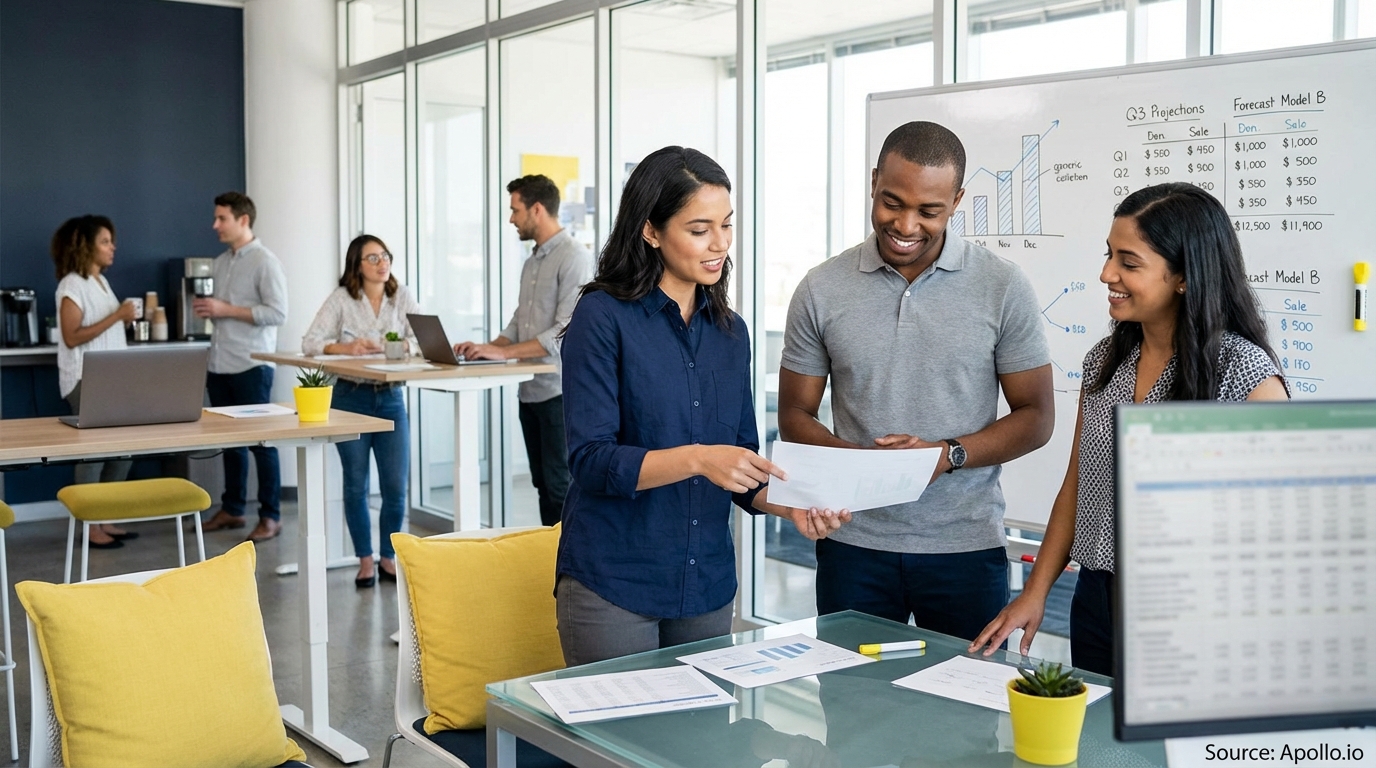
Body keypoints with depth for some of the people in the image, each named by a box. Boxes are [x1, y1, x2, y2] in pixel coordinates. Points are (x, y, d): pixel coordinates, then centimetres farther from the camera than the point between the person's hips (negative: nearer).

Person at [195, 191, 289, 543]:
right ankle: (232, 509, 23)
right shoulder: (220, 263, 15)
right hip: (220, 365, 7)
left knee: (261, 441, -1)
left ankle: (270, 516, 5)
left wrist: (226, 309, -16)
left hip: (251, 366, -7)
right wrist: (205, 309, 1)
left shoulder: (265, 262, -8)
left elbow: (277, 313, -15)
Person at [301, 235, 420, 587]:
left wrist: (404, 346, -24)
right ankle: (365, 560, 17)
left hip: (390, 397, 2)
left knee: (396, 486, -1)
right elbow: (310, 342, -8)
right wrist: (345, 348, -24)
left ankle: (388, 557, 16)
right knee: (356, 485, 5)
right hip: (350, 396, -1)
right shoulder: (341, 299, -1)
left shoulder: (402, 297, 4)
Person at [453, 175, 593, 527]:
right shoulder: (532, 261, 16)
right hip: (530, 389, 9)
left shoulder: (573, 257, -12)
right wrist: (487, 348, 2)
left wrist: (503, 353, -20)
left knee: (560, 485, -5)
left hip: (559, 390, -9)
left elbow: (567, 331, -20)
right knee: (542, 483, 12)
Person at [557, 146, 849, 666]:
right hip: (612, 586, -5)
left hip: (707, 584, 6)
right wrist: (696, 458, -29)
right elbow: (591, 460, -16)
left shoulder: (730, 331, 8)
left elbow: (740, 462, 12)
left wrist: (791, 505, -7)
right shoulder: (603, 317, -10)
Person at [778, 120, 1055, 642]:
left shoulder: (1003, 287, -2)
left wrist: (949, 455, -15)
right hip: (854, 543, 1)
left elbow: (1035, 418, 1)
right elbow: (795, 416, 6)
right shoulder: (822, 290, 1)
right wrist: (858, 460, -14)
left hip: (966, 546, -1)